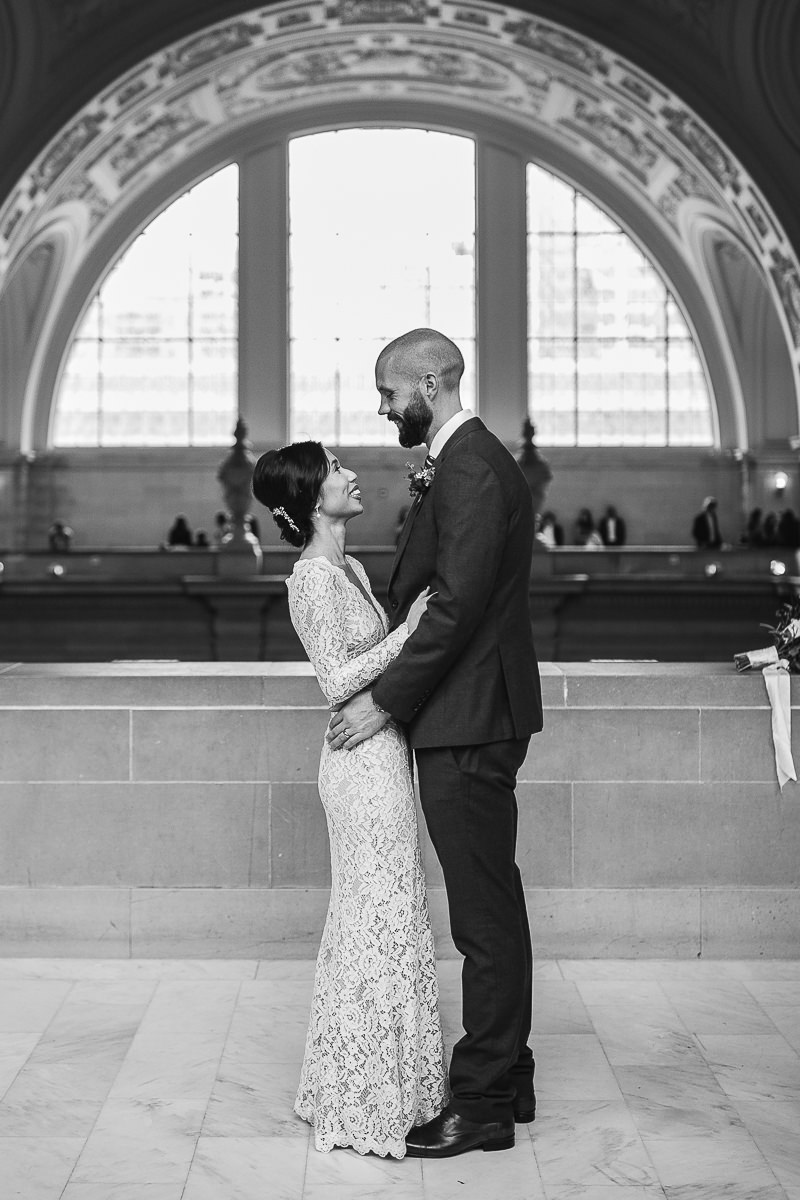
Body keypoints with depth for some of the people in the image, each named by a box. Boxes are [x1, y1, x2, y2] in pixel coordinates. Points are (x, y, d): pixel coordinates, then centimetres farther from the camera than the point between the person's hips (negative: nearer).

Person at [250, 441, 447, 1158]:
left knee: (382, 922, 15)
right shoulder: (312, 577, -15)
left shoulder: (347, 567, 13)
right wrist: (408, 632, -21)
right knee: (380, 924, -3)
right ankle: (367, 1106, 9)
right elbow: (337, 681, -20)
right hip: (364, 758, -10)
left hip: (382, 756, 10)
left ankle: (367, 1087, 27)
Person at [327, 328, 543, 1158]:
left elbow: (456, 604, -22)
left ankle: (483, 1106, 6)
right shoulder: (468, 461, 16)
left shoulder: (469, 469, -16)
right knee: (491, 910, 16)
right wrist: (385, 688, 12)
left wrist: (385, 701, -16)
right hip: (466, 720, 10)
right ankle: (506, 1079, 27)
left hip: (468, 726, -10)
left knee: (486, 916, -2)